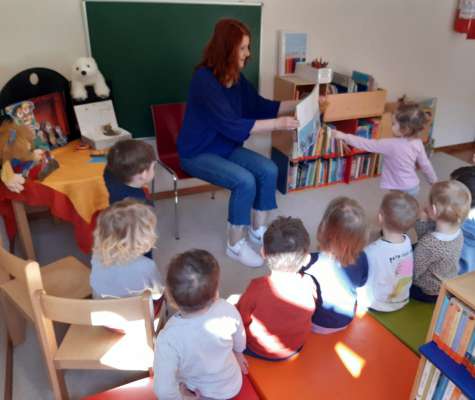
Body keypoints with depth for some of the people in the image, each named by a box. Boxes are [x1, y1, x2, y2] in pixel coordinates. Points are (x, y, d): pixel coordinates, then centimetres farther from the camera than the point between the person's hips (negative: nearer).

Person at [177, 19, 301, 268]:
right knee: (245, 181, -27)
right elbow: (231, 125, -30)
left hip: (227, 148, 8)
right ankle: (236, 246, -7)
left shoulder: (236, 77, 0)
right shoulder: (204, 79, -25)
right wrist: (277, 124, -30)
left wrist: (299, 104, 1)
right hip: (198, 153, -7)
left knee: (269, 170, -11)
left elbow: (260, 106, 11)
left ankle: (258, 230, 7)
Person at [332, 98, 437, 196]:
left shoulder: (392, 145, -26)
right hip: (413, 187, 8)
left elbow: (368, 144, -23)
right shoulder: (418, 143, -5)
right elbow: (425, 165, 4)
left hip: (402, 190, -8)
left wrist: (344, 137, -18)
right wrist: (434, 181, 20)